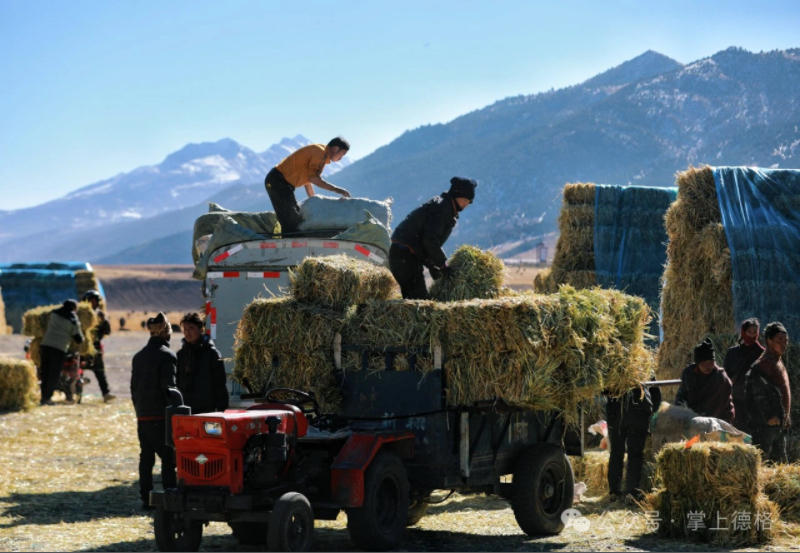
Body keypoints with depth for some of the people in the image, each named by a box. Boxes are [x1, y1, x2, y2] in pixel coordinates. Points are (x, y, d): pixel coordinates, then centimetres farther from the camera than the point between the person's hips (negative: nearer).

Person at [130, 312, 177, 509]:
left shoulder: (139, 356, 12)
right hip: (161, 416, -7)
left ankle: (146, 498, 11)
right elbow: (169, 388, -14)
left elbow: (134, 387, 15)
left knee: (146, 457, 10)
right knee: (168, 458, -3)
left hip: (143, 417, 7)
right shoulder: (166, 355, -10)